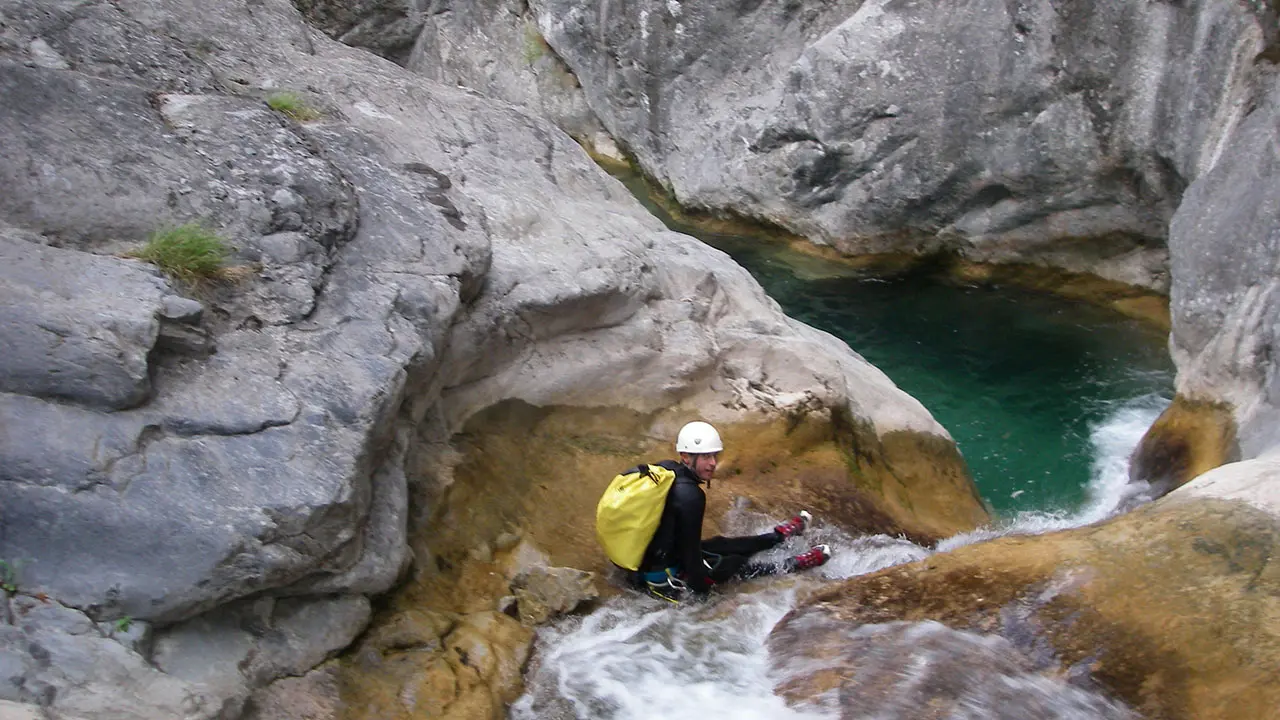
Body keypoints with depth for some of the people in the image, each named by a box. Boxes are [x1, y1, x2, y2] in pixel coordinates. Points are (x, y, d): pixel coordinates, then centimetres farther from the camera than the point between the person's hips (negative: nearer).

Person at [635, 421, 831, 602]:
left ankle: (778, 536, 43)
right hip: (665, 578, -9)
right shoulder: (689, 495, -30)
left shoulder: (666, 468, -3)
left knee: (722, 545, 23)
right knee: (736, 564, 8)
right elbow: (690, 548, -25)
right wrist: (700, 590, -14)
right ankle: (793, 565, 26)